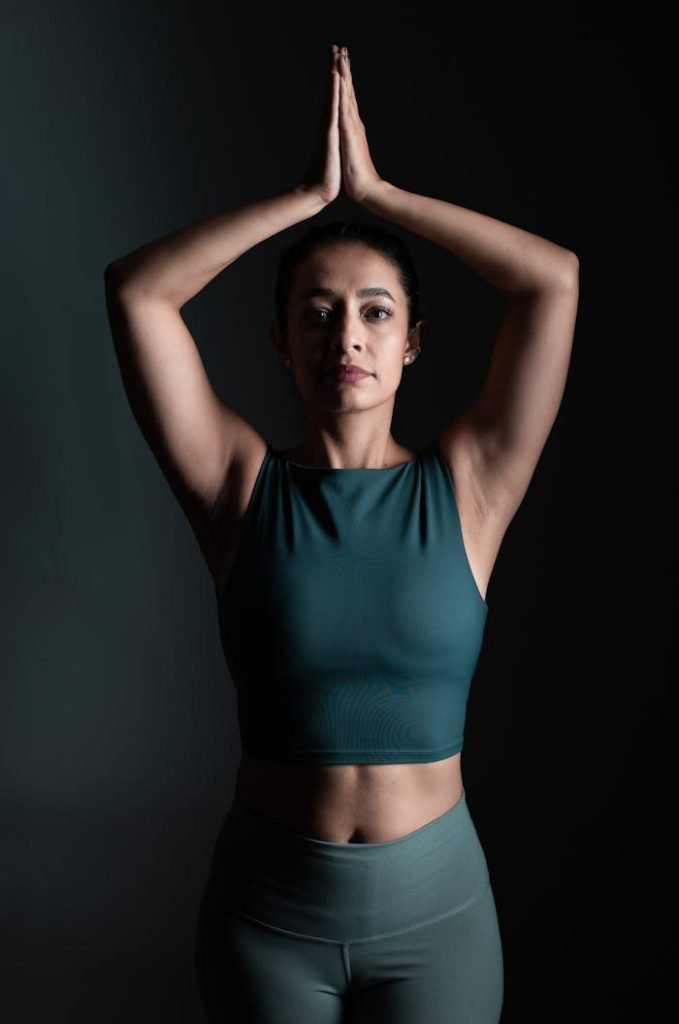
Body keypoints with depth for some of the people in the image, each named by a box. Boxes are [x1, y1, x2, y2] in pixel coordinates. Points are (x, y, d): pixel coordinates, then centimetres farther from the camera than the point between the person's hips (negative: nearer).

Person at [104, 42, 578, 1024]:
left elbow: (555, 279, -12)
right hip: (268, 905, 0)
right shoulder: (244, 485, -6)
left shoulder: (468, 486, -5)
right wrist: (309, 195, -12)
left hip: (437, 903, 0)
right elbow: (135, 288, -13)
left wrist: (378, 192, -9)